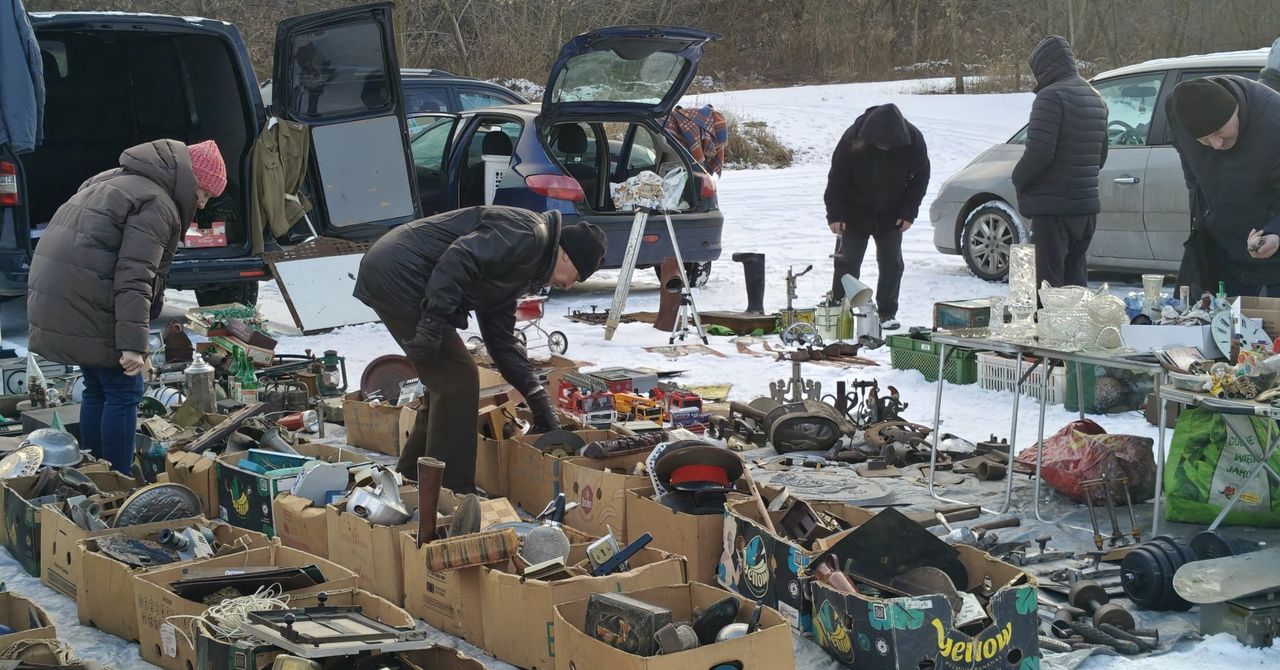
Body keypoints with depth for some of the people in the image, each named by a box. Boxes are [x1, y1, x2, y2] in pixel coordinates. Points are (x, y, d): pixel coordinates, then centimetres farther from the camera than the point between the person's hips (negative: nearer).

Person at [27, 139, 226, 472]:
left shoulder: (122, 181, 20)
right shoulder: (157, 205, -13)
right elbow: (134, 277, -22)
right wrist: (134, 344, -25)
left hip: (55, 301, 10)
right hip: (87, 308, -10)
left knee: (97, 389, 19)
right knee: (124, 394, -1)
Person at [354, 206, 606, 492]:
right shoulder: (529, 233, -9)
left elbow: (501, 340, 25)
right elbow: (460, 258, -23)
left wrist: (539, 401, 22)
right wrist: (435, 319, -26)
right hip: (399, 273, -11)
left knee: (447, 380, 18)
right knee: (458, 379, -6)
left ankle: (412, 478, 29)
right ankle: (452, 494, 0)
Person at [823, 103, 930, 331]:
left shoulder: (913, 139, -19)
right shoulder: (853, 138, -24)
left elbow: (920, 177, -4)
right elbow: (837, 178, -14)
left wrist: (908, 212, -7)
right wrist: (835, 213, -14)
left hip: (891, 217, 2)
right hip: (855, 214, -2)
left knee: (892, 264, 2)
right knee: (848, 262, -1)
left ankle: (887, 313, 11)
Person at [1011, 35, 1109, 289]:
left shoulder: (1051, 97, -14)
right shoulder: (1096, 99, 16)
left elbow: (1039, 151, -21)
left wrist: (1019, 179, -5)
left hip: (1053, 207, -9)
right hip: (1086, 204, 9)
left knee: (1047, 282, -6)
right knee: (1074, 280, 15)